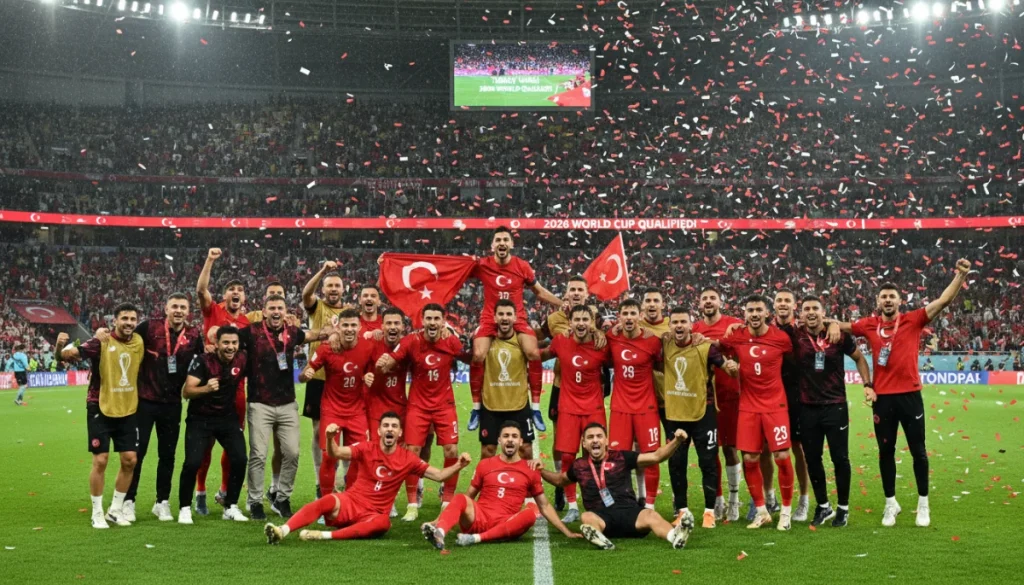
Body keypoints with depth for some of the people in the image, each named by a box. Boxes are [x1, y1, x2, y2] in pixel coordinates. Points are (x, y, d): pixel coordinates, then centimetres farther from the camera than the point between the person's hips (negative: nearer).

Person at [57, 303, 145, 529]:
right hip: (101, 410, -4)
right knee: (100, 461, -3)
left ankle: (115, 510, 20)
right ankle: (97, 513, 12)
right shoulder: (101, 342, -14)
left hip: (128, 411, 5)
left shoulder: (139, 342, 1)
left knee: (130, 460, 4)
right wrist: (61, 347, -44)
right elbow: (71, 354, -23)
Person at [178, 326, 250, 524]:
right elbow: (186, 392, -25)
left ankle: (230, 507, 9)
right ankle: (184, 508, 4)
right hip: (200, 419, -3)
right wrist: (206, 388, -41)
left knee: (240, 460, -8)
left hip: (228, 418, 3)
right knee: (193, 462, -15)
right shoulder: (203, 361, -18)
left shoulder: (242, 360, -8)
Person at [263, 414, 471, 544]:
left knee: (382, 523, -36)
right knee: (327, 501, -33)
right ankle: (282, 531, -47)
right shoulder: (367, 449, -1)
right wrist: (330, 438, -36)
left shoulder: (408, 459, 2)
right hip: (349, 503, 0)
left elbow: (439, 476, 5)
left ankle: (325, 536, -43)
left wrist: (459, 464, -14)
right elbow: (337, 453, -14)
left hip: (374, 514, 1)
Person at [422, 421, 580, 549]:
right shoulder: (485, 465, 12)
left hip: (506, 526, 0)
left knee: (531, 512, -30)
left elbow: (544, 506, 16)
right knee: (460, 499, -28)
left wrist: (566, 532, 10)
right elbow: (468, 497, 17)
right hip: (478, 519, 0)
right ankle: (439, 533, -57)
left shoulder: (530, 471, 10)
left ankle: (477, 538, -38)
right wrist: (438, 519, 11)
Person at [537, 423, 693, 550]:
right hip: (602, 517, 0)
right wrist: (540, 471, 20)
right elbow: (560, 480, 37)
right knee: (587, 517, -34)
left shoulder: (621, 458, 10)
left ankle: (675, 536, -63)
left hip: (630, 512, 0)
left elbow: (656, 457, 8)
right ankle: (597, 537, -69)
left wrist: (676, 441, -6)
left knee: (650, 515, -33)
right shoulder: (579, 466, 16)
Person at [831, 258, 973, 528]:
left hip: (910, 395, -2)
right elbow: (840, 326, 14)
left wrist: (960, 275, -22)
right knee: (885, 451, 10)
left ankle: (923, 504, 21)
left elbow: (943, 302, -10)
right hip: (882, 397, 2)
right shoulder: (869, 325, 3)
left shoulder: (913, 320, -3)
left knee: (918, 450, 8)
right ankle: (890, 503, 23)